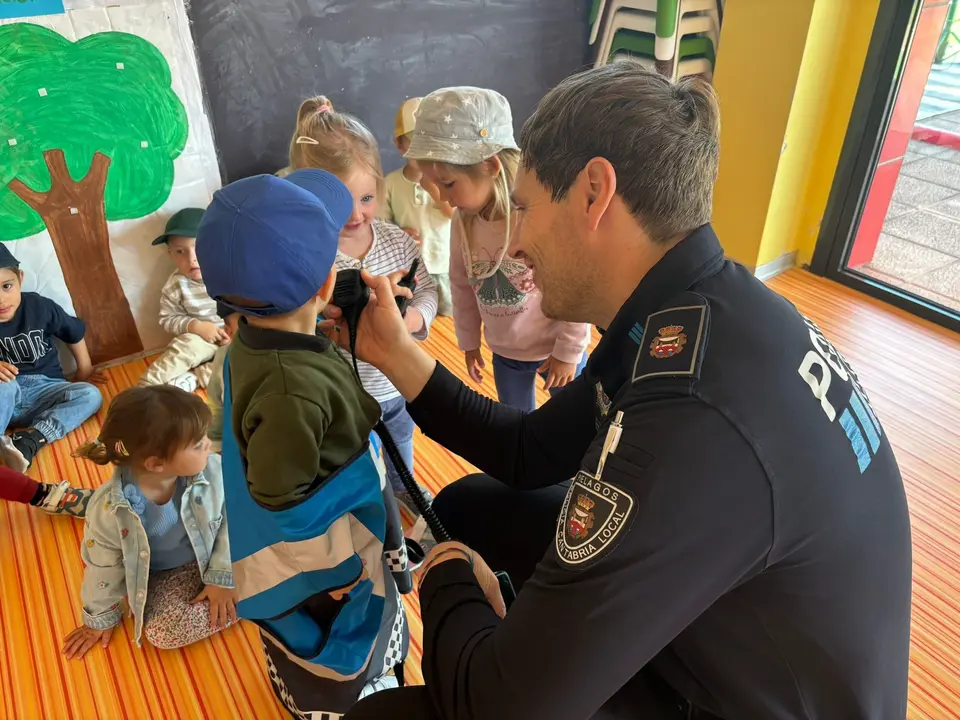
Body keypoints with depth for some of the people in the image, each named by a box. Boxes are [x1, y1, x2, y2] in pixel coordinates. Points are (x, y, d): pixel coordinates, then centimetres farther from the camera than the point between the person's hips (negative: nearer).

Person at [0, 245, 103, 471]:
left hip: (43, 390, 2)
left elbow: (74, 332, 9)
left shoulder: (40, 307, -8)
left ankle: (29, 440, -36)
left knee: (90, 395, -25)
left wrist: (84, 370, 17)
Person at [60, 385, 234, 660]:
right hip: (166, 576, 0)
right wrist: (101, 618, 6)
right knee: (161, 632, -23)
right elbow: (103, 567, -10)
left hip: (215, 556, 1)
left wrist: (222, 576, -15)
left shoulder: (212, 470, -26)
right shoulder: (110, 510, -28)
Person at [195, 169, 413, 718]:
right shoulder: (293, 391, -41)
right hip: (322, 568, -9)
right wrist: (338, 568, -17)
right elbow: (284, 503, -31)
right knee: (342, 674, 21)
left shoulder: (252, 343, -11)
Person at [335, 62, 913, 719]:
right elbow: (529, 454, 3)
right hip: (716, 621, 8)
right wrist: (397, 354, -1)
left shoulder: (694, 418, -38)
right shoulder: (692, 312, -8)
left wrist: (449, 578, -9)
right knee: (465, 510, 11)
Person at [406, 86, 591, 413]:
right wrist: (469, 342, 10)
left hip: (556, 349, -4)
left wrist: (569, 352, -14)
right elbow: (461, 283, 2)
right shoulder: (464, 220, -12)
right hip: (505, 353, 5)